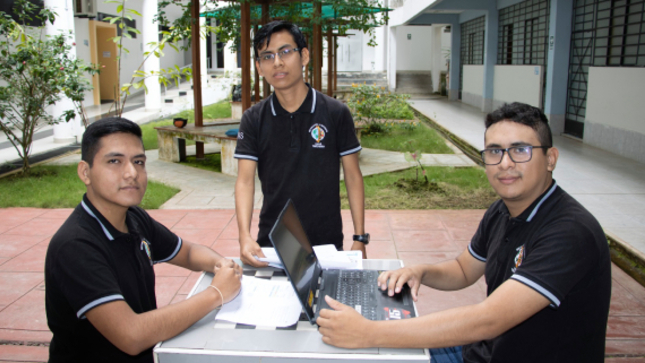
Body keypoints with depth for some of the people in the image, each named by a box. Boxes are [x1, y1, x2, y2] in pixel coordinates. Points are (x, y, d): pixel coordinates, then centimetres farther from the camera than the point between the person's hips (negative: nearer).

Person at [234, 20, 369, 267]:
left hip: (327, 242, -1)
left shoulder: (336, 113, -4)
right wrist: (245, 236, -22)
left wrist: (360, 238, -5)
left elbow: (353, 177, -1)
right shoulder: (253, 120, -1)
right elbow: (245, 181, -7)